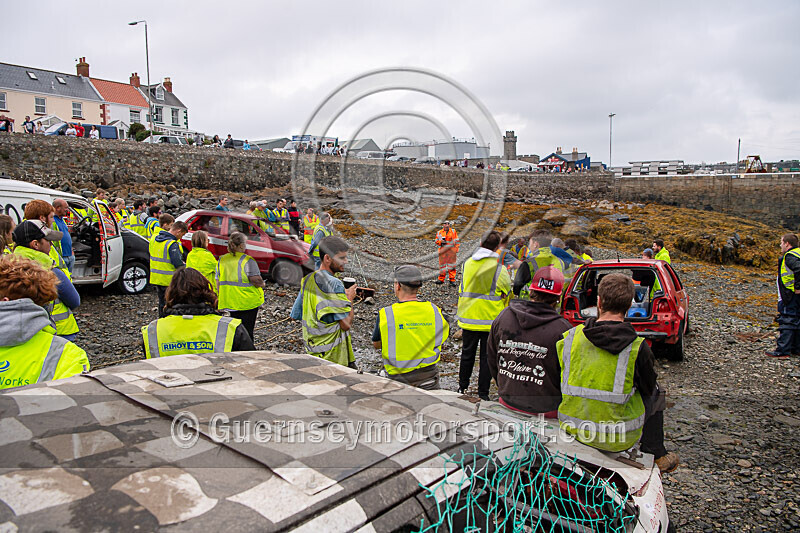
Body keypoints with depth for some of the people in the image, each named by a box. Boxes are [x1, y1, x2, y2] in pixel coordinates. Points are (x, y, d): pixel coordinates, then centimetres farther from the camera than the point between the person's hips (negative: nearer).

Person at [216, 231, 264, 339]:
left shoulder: (221, 260, 5)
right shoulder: (247, 261, -14)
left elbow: (218, 283, 8)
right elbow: (256, 281, -20)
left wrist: (221, 297, 17)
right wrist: (262, 285, 1)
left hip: (230, 302, 5)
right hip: (247, 302, -5)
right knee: (247, 330, 3)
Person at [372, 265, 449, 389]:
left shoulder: (386, 314, -14)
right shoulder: (434, 310, -6)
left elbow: (376, 344, 1)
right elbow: (445, 336, 10)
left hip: (400, 378, -2)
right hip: (429, 374, 2)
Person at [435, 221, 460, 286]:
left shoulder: (453, 232, 6)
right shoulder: (439, 233, 8)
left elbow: (457, 241, 7)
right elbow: (436, 242, 12)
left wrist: (456, 249, -2)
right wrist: (440, 241, -9)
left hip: (451, 251, -1)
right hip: (443, 251, 1)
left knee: (451, 266, -1)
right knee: (442, 265, 5)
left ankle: (452, 280, 4)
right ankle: (441, 279, 15)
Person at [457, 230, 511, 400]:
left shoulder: (468, 263, -1)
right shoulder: (499, 268, -14)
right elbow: (507, 295, -5)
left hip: (468, 318, 4)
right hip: (490, 320, -3)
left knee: (467, 354, 18)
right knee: (487, 357, 8)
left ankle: (462, 387, 29)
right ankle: (483, 394, 14)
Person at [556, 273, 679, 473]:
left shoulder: (570, 338, -9)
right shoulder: (637, 348, -16)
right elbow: (648, 387, 0)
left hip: (571, 428, 4)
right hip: (618, 438, -3)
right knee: (655, 393, 25)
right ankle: (656, 456, 37)